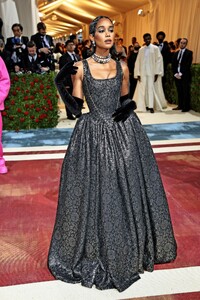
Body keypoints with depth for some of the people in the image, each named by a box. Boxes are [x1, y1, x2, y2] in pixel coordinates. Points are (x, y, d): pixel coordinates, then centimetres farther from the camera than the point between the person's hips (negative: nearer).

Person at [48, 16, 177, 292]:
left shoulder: (122, 67, 9)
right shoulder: (80, 68, 0)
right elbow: (75, 106, -2)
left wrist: (129, 107, -6)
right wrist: (60, 82, -14)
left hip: (124, 133, 3)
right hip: (94, 135, -2)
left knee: (127, 192, 10)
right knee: (95, 195, 4)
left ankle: (129, 250, 35)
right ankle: (96, 252, 28)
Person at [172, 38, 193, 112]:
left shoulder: (189, 53, -1)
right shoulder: (176, 53, 17)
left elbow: (188, 65, -9)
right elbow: (173, 65, 12)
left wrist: (181, 74, -14)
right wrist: (175, 73, -3)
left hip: (185, 76, -5)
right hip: (177, 76, 5)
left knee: (186, 92, -3)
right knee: (179, 92, 8)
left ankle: (186, 107, 2)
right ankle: (180, 106, 15)